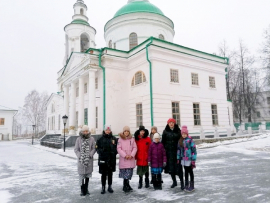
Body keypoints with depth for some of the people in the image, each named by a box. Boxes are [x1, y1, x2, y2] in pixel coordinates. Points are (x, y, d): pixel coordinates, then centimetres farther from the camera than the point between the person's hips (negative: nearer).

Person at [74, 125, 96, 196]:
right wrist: (80, 156, -13)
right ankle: (82, 190, 14)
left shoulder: (92, 139, -1)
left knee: (88, 174, 12)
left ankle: (86, 188, 29)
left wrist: (90, 155, -15)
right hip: (81, 160, -1)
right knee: (81, 174, 1)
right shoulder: (78, 139, -1)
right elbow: (76, 149, 0)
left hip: (89, 160, 1)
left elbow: (94, 148, -1)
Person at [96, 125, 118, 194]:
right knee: (103, 174, 6)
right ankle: (103, 187, 20)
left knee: (110, 173, 14)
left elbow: (117, 148, 8)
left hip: (112, 159, 2)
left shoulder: (114, 139, 4)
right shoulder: (100, 139, 0)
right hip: (103, 159, -2)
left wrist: (114, 152, -10)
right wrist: (101, 151, -16)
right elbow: (97, 148, 1)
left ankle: (109, 186, 28)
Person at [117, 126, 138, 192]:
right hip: (123, 159, -2)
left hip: (131, 159, 2)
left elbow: (135, 148, 5)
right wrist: (125, 155, -12)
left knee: (129, 172, 4)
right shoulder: (120, 139, 2)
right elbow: (119, 148, -4)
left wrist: (132, 155, -9)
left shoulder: (132, 139, 7)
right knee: (125, 172, -3)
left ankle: (126, 186, 17)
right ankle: (126, 186, 7)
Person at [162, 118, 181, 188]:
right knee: (170, 166, 5)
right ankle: (174, 181, 20)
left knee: (178, 166, -3)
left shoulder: (178, 131, 2)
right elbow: (163, 142, 4)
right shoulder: (165, 131, 3)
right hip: (169, 151, 1)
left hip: (176, 150, -1)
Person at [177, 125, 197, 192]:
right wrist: (178, 158, 11)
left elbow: (194, 149, -14)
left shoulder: (190, 140, -12)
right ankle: (186, 185, 30)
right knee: (186, 172, 17)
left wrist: (193, 160, -15)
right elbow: (179, 149, 11)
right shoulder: (181, 140, 5)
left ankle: (192, 186, 20)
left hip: (189, 159, -5)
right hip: (183, 159, 5)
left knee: (190, 172, 7)